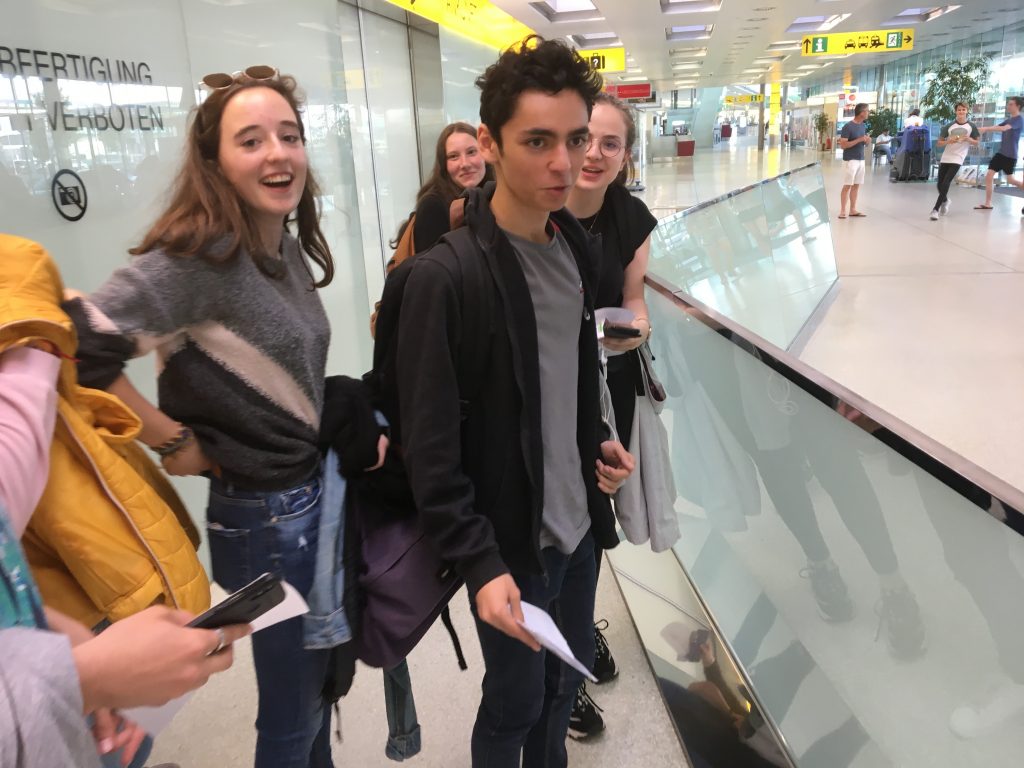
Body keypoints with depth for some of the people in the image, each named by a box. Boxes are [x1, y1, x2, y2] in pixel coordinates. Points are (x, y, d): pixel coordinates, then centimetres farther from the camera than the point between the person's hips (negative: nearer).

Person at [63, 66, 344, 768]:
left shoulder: (290, 245, 2)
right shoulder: (201, 257, -22)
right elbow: (81, 346, -29)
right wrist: (174, 442, -18)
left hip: (318, 494, 8)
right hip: (266, 519, -8)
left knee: (320, 678, 26)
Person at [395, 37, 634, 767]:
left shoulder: (579, 248, 1)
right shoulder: (445, 276, -22)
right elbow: (431, 448, -19)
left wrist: (599, 439, 3)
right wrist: (480, 563, -20)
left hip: (578, 520, 7)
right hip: (510, 539, -6)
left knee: (571, 671, 24)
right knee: (516, 700, 14)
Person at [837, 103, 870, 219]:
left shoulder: (863, 126, 11)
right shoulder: (848, 127, -13)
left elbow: (867, 141, 21)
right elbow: (842, 145, -18)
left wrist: (868, 140, -3)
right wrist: (859, 140, -22)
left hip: (861, 160, 7)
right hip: (850, 160, -7)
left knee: (856, 185, 8)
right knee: (847, 185, -7)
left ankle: (853, 210, 13)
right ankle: (842, 211, -3)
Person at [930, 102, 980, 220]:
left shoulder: (972, 126, 2)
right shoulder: (949, 126, 4)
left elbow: (976, 143, 8)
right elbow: (939, 143, 5)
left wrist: (969, 139, -12)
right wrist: (949, 141, -14)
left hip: (958, 159, -3)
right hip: (945, 158, 3)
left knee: (946, 183, -17)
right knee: (940, 185, 6)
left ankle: (936, 209, -16)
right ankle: (945, 201, 38)